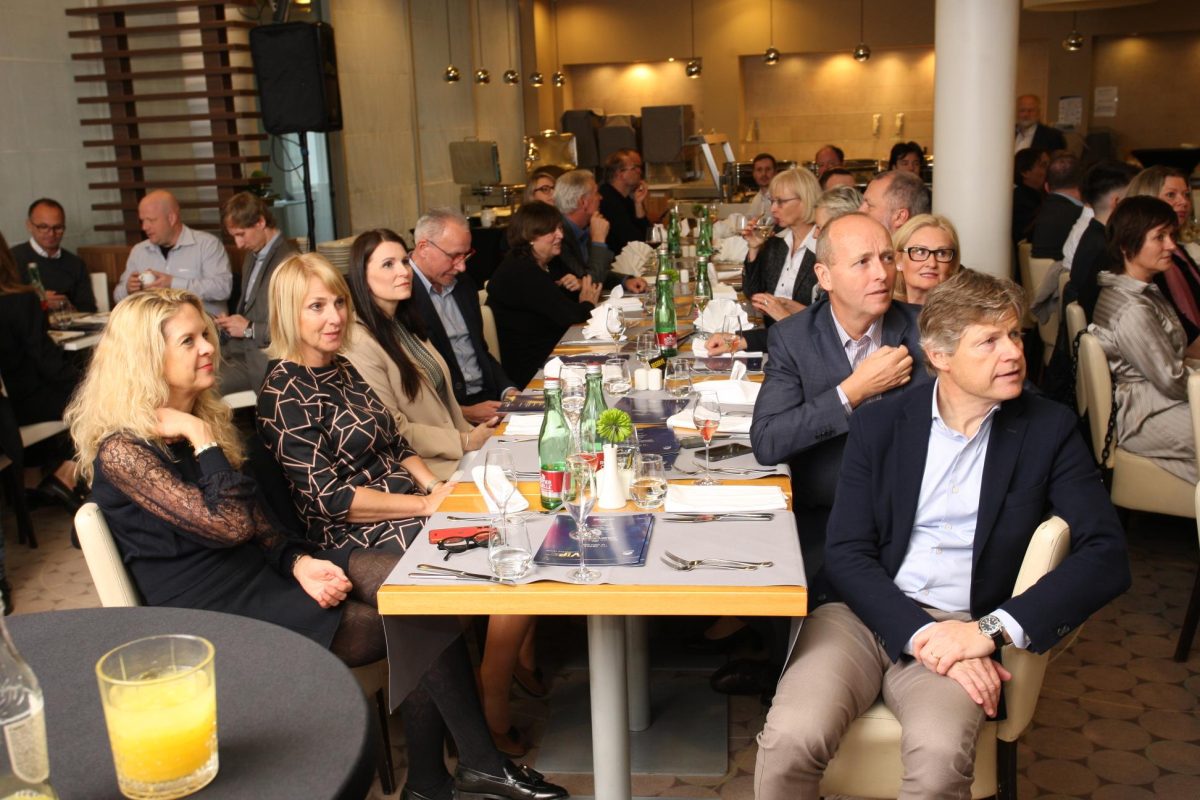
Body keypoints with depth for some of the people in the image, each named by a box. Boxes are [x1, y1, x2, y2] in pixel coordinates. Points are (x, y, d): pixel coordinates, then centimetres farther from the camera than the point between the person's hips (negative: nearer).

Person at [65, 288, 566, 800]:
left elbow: (257, 522, 11)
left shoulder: (204, 418, 12)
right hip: (215, 612, -8)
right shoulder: (121, 452, -15)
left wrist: (299, 561, -6)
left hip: (260, 568, 8)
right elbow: (229, 524, -22)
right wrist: (201, 438, -17)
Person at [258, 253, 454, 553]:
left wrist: (435, 486, -4)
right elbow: (327, 497, -18)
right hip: (357, 539, -8)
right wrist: (426, 504, -19)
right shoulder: (283, 395, -13)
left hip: (408, 512, 8)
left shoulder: (342, 368, 12)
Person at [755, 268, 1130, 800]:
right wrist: (924, 633, -18)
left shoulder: (1048, 429, 5)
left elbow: (1106, 555, -5)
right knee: (791, 738, -27)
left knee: (940, 755, -33)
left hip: (965, 627, 0)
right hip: (864, 611, 1)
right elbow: (846, 553, -1)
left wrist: (991, 631, -16)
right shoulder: (879, 423, 5)